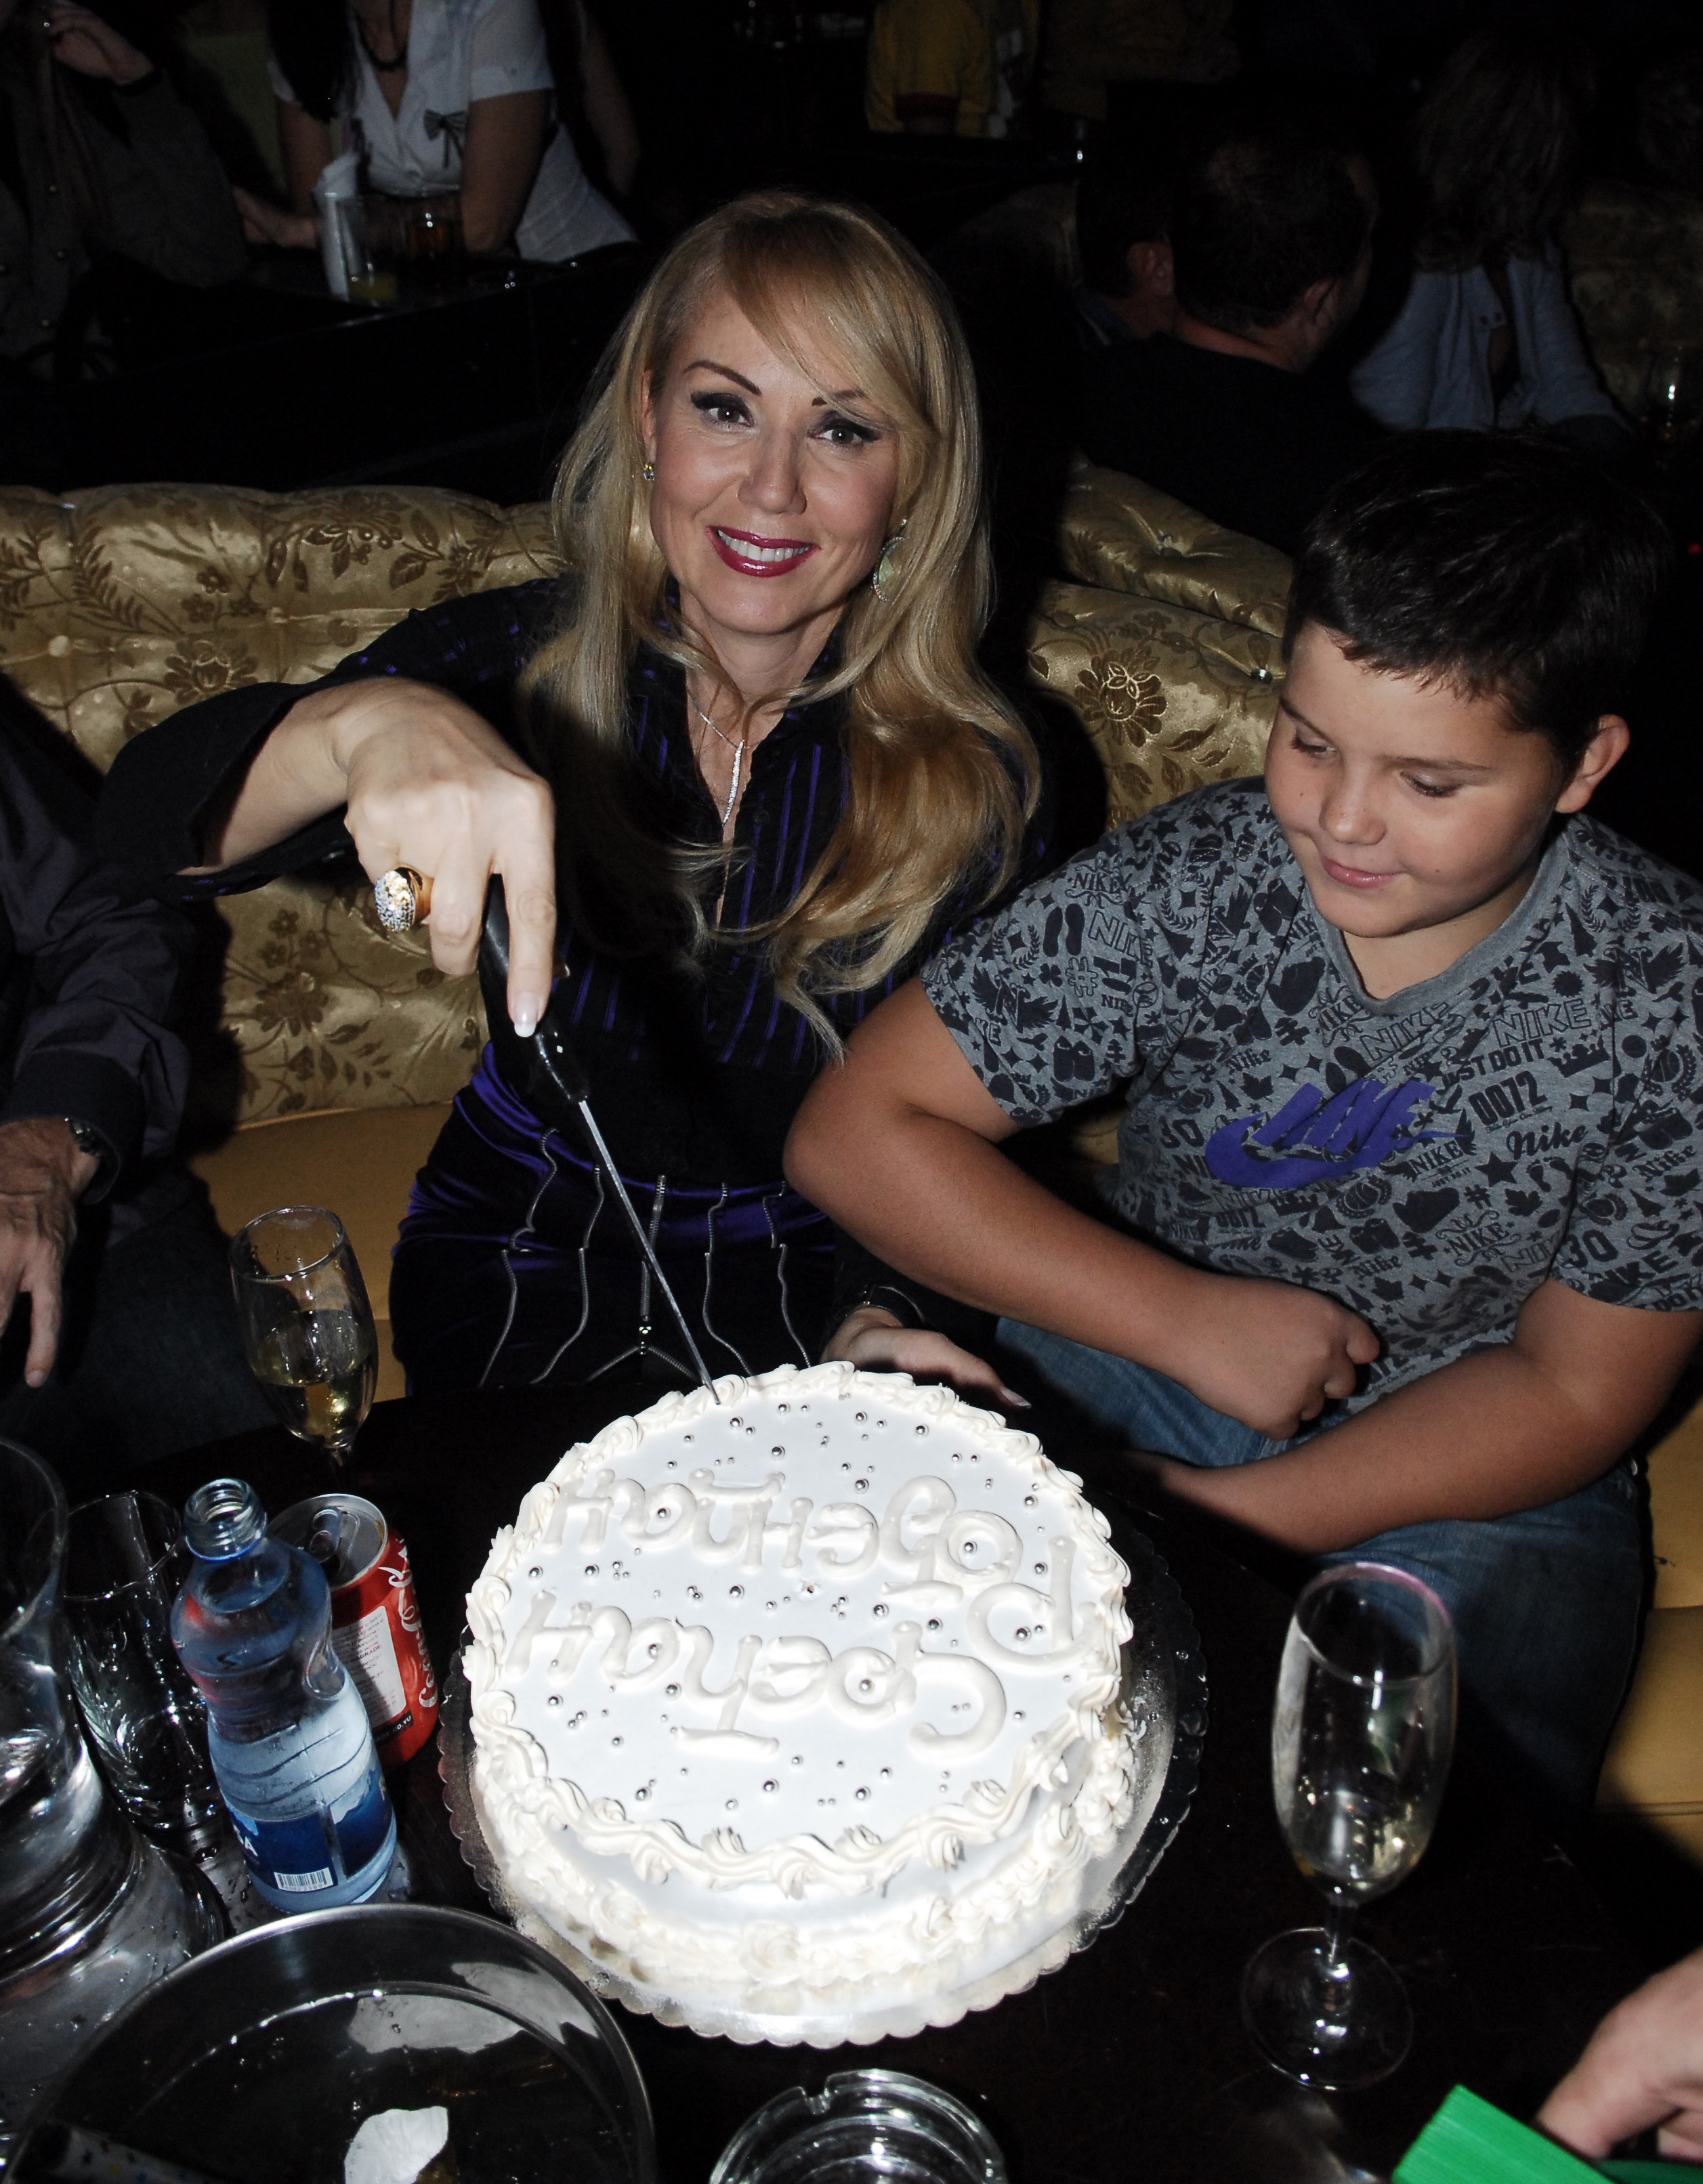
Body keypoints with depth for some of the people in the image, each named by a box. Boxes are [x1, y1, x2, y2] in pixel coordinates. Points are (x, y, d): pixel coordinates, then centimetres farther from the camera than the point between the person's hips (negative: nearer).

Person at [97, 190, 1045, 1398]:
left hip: (804, 1288, 1)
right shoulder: (514, 664, -11)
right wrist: (364, 723, -43)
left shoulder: (971, 771, -11)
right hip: (514, 1261, 0)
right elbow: (147, 822, -22)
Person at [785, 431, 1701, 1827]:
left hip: (1471, 1486, 0)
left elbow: (1573, 1392, -9)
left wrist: (1217, 1517, -20)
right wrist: (1189, 1317, -21)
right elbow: (855, 1131, -15)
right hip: (1142, 1351, 1)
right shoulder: (1188, 883, -17)